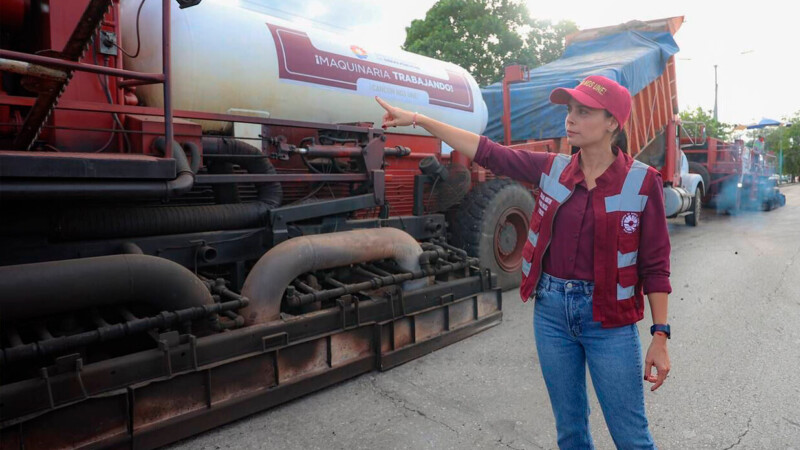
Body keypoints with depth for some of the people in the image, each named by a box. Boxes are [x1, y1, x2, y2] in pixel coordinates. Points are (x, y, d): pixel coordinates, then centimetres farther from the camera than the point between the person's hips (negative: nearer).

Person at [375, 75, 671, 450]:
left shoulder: (642, 181, -9)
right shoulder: (552, 169, 0)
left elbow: (655, 265, -7)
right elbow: (487, 151, -2)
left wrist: (660, 336, -8)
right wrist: (417, 119, -4)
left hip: (608, 319, -3)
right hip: (551, 309, 4)